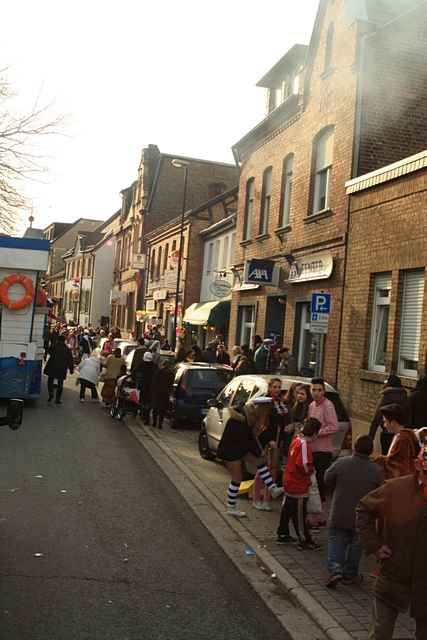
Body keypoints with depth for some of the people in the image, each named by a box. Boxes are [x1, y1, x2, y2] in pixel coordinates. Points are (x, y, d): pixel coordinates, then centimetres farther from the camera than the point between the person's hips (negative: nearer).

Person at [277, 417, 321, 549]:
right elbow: (304, 466, -30)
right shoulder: (304, 445, -24)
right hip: (299, 486, -9)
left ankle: (283, 534, 31)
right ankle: (304, 540, 15)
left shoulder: (296, 440, 2)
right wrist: (312, 469, -10)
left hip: (289, 482, 9)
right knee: (300, 514, 3)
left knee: (287, 509, 19)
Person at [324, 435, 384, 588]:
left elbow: (328, 480, -1)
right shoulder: (376, 470, -12)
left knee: (336, 540, 12)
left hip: (339, 514, 0)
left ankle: (335, 569, -5)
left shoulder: (341, 463, -12)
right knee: (356, 543, 16)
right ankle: (350, 574, 23)